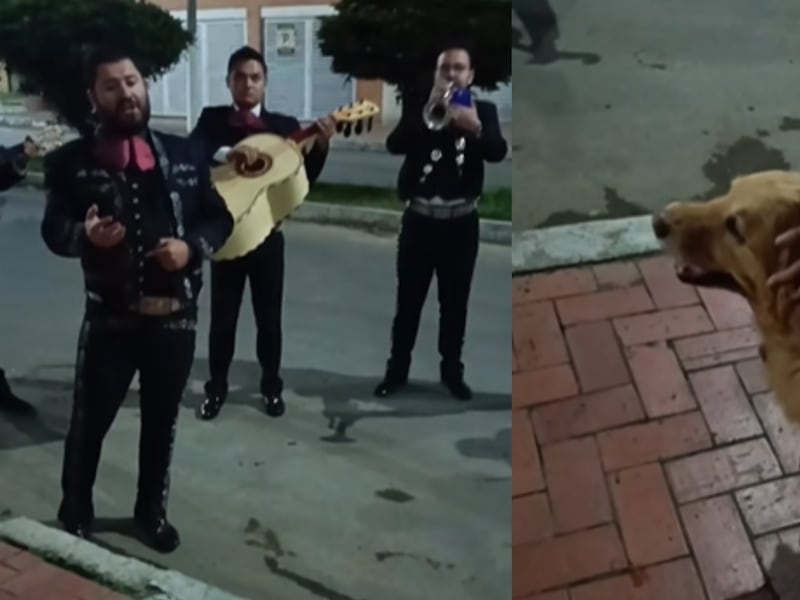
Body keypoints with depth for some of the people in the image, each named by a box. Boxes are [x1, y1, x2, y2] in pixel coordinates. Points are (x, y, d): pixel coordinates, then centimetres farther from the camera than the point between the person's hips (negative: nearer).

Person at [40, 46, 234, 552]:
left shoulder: (185, 154, 5)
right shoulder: (72, 162, -3)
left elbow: (220, 218, 8)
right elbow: (54, 230, -4)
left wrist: (193, 247, -12)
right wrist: (85, 234, -27)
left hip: (176, 316, 2)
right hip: (110, 318, -2)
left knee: (162, 422, 16)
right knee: (90, 421, 10)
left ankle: (152, 511, 35)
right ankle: (74, 515, 32)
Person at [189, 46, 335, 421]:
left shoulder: (285, 125, 2)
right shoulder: (211, 119, 1)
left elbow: (303, 179, -3)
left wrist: (320, 146, -19)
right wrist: (225, 153, -35)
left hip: (267, 233, 1)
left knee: (269, 318, 10)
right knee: (222, 317, 8)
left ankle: (272, 387, 26)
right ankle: (216, 387, 24)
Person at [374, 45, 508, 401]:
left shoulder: (484, 110, 5)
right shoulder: (418, 108, 4)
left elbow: (498, 152, -13)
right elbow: (394, 144, -13)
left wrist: (476, 128, -33)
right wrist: (430, 108, -22)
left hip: (461, 222, 1)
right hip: (419, 219, 0)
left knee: (455, 302, 8)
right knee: (408, 300, 4)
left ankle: (452, 370, 21)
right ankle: (397, 370, 14)